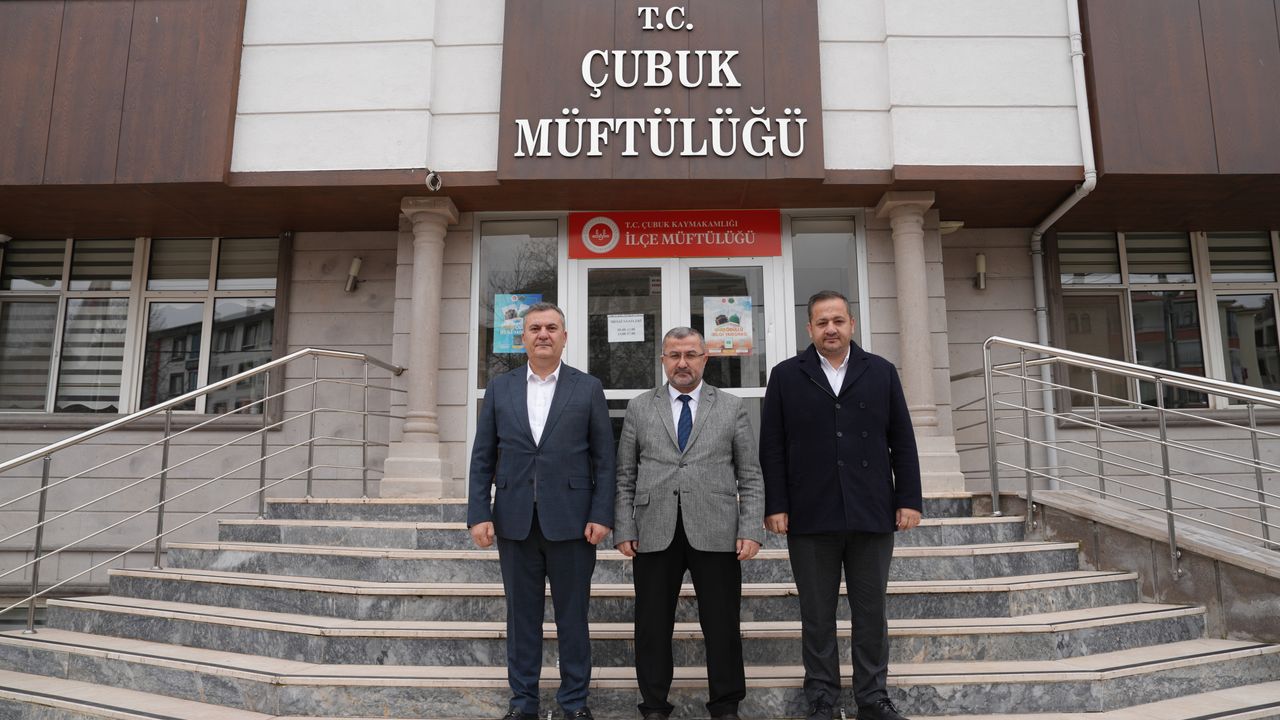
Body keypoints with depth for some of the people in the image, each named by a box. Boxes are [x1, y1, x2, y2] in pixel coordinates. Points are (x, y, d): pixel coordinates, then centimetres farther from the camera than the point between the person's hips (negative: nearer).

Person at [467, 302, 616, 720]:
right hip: (515, 521, 2)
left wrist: (601, 515, -7)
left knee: (572, 614, 8)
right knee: (522, 614, 10)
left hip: (570, 520, -1)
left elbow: (604, 458, 1)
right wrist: (479, 514, -2)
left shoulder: (588, 389, 3)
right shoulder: (500, 388, 7)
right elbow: (482, 458, 6)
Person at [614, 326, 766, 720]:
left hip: (715, 534, 0)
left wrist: (751, 530, -4)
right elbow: (625, 477, 8)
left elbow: (750, 477, 6)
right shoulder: (639, 408, 10)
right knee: (653, 625, 7)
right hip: (654, 535, 1)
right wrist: (624, 529, 0)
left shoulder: (732, 408, 8)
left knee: (722, 625, 5)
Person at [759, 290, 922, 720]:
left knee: (871, 611, 10)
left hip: (873, 515, 1)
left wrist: (908, 500, 1)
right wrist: (775, 506, -5)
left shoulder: (881, 372, 8)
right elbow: (772, 447, 1)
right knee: (817, 614, 8)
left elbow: (902, 442, 7)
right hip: (810, 518, -1)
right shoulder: (786, 376, 4)